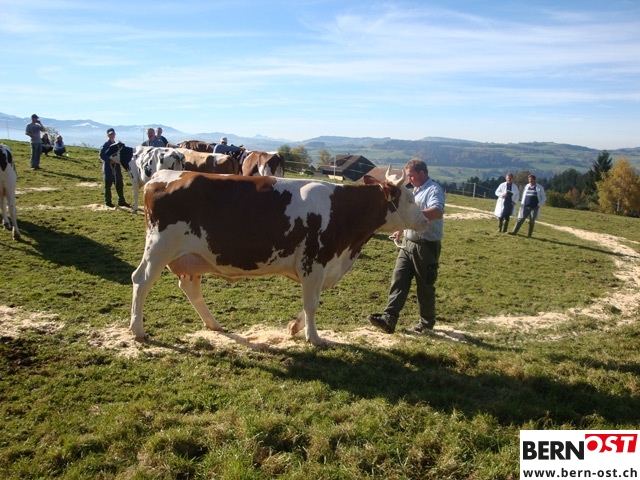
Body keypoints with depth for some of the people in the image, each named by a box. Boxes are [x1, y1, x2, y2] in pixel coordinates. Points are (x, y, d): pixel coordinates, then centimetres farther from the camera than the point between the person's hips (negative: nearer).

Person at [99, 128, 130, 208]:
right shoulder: (106, 145, -6)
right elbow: (101, 155, -12)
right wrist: (109, 161, -20)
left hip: (116, 168, 6)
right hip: (108, 168, -6)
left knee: (120, 184, 6)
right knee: (108, 185, 1)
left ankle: (121, 201, 12)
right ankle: (108, 201, 9)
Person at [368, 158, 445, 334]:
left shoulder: (433, 190, -14)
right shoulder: (416, 191, 16)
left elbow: (437, 212, -34)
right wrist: (401, 231, 22)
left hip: (426, 246, -8)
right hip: (408, 244, 8)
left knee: (425, 286, 5)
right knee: (398, 281, 0)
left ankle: (427, 322, 21)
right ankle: (389, 318, -3)